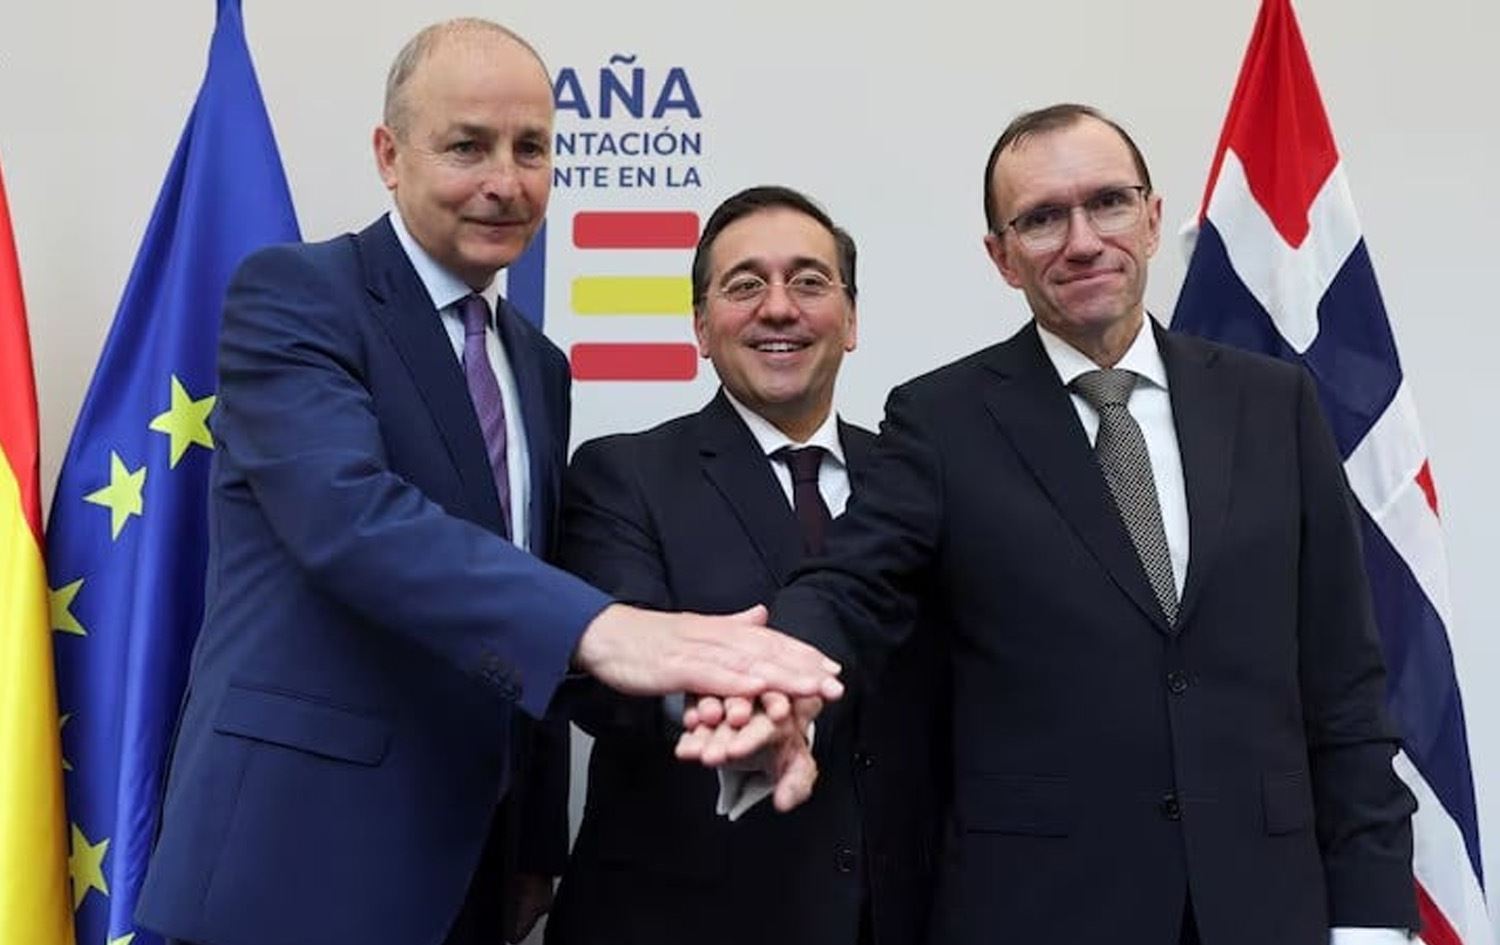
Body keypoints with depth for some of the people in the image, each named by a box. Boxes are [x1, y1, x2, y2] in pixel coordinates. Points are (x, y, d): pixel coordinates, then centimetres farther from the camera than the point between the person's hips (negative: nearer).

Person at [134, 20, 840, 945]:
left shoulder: (538, 364, 13)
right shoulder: (293, 295, -9)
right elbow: (350, 515, -27)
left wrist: (537, 847, 13)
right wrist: (601, 627, -40)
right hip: (305, 853, -6)